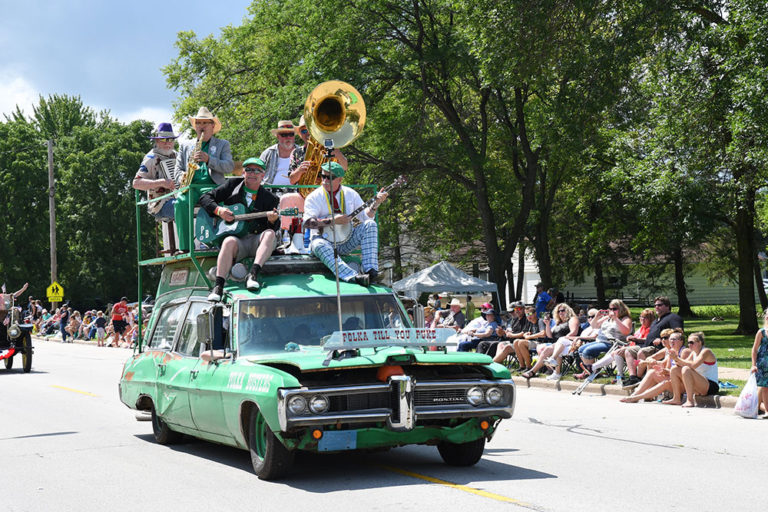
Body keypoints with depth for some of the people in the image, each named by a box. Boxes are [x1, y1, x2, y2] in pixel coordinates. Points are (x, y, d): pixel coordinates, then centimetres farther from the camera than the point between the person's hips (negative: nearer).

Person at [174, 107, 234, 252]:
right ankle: (185, 247, -33)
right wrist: (182, 176, -3)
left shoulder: (223, 145, 18)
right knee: (181, 202, -33)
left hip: (212, 186, -2)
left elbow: (229, 167, 2)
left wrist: (208, 160, -13)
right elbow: (178, 169, 23)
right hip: (191, 186, 2)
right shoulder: (186, 147, 27)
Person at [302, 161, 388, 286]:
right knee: (319, 245, -38)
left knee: (370, 224, -18)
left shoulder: (350, 194, 7)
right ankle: (353, 277, -56)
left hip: (346, 241, 3)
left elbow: (366, 216, 4)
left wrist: (376, 203, -13)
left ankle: (371, 271, -33)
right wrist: (333, 220, -24)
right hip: (324, 238, -3)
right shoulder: (314, 197, -4)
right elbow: (307, 222, -18)